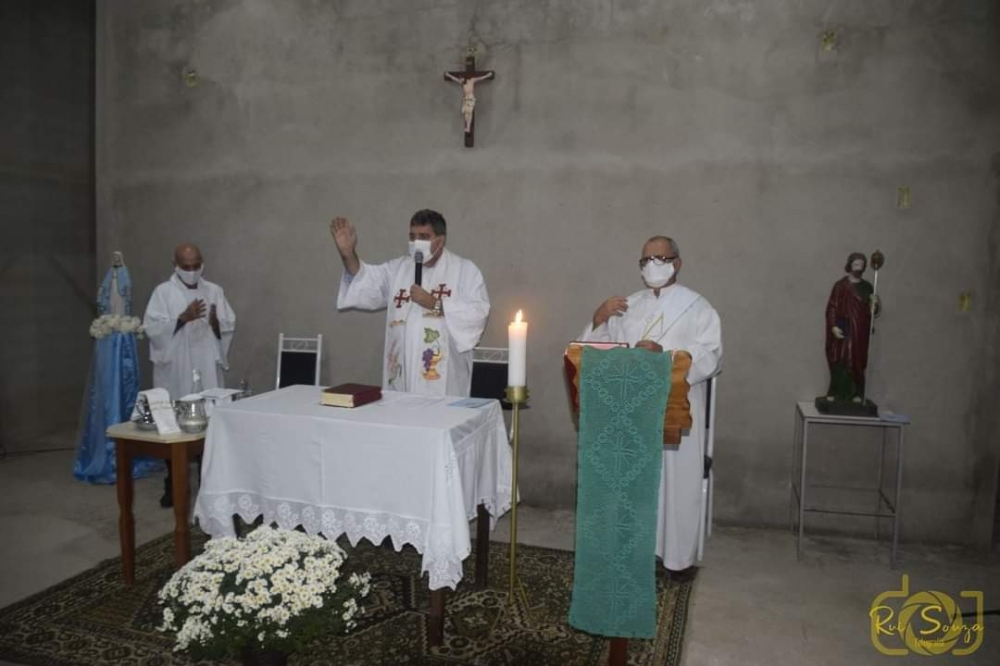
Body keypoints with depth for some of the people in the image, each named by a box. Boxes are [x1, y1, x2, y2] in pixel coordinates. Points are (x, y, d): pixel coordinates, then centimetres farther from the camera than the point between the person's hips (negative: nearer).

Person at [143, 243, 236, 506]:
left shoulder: (215, 291, 8)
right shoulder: (163, 292, 1)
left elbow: (229, 328, 6)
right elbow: (151, 328, -8)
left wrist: (216, 323, -15)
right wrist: (183, 318, -20)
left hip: (208, 370, 2)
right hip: (174, 371, -2)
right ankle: (173, 486, 16)